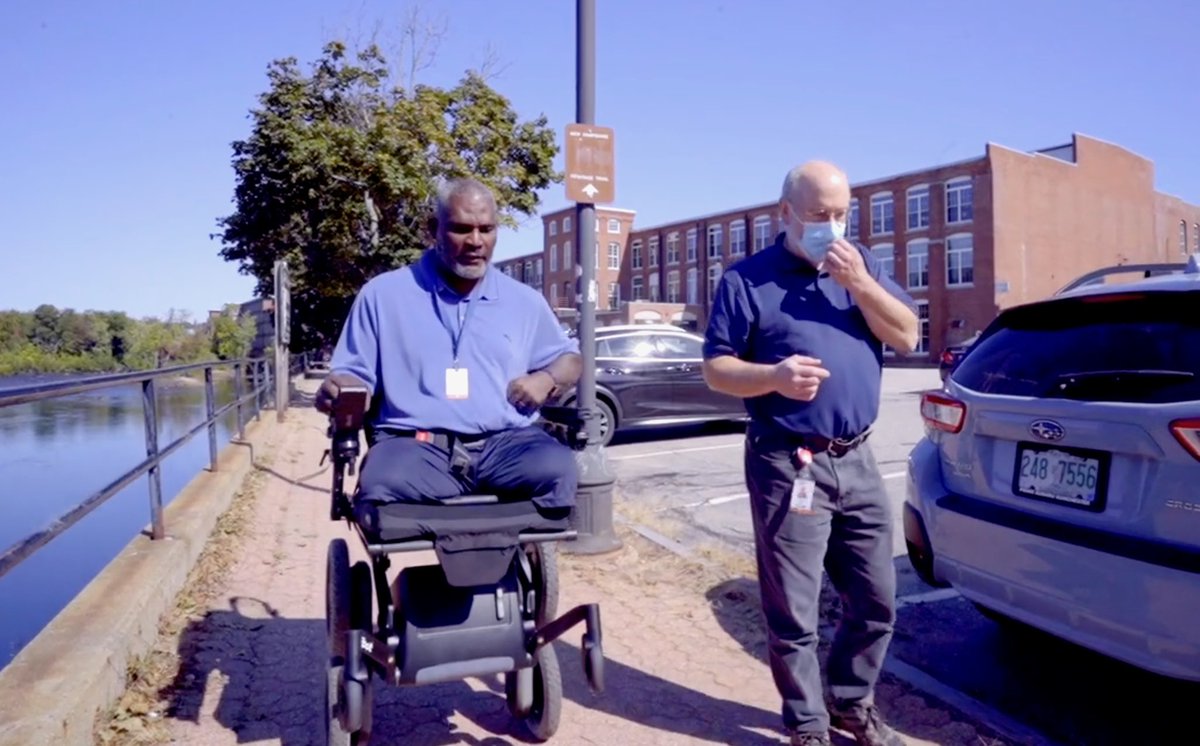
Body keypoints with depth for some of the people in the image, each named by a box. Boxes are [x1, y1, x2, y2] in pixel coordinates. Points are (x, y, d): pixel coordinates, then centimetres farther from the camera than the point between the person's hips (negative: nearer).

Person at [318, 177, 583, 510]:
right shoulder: (383, 294, 12)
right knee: (383, 487, -36)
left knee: (557, 468, -32)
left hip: (506, 443, 2)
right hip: (416, 445, -1)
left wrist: (547, 379, 4)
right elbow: (352, 374, 15)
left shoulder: (524, 300, 18)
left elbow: (569, 358, 28)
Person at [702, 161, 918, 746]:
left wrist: (861, 285, -9)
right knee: (792, 613, 3)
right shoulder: (747, 279, -2)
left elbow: (907, 337, 5)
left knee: (876, 601, 14)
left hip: (857, 460, 5)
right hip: (787, 465, -5)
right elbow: (715, 368, -4)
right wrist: (774, 376, -22)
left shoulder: (861, 265, 12)